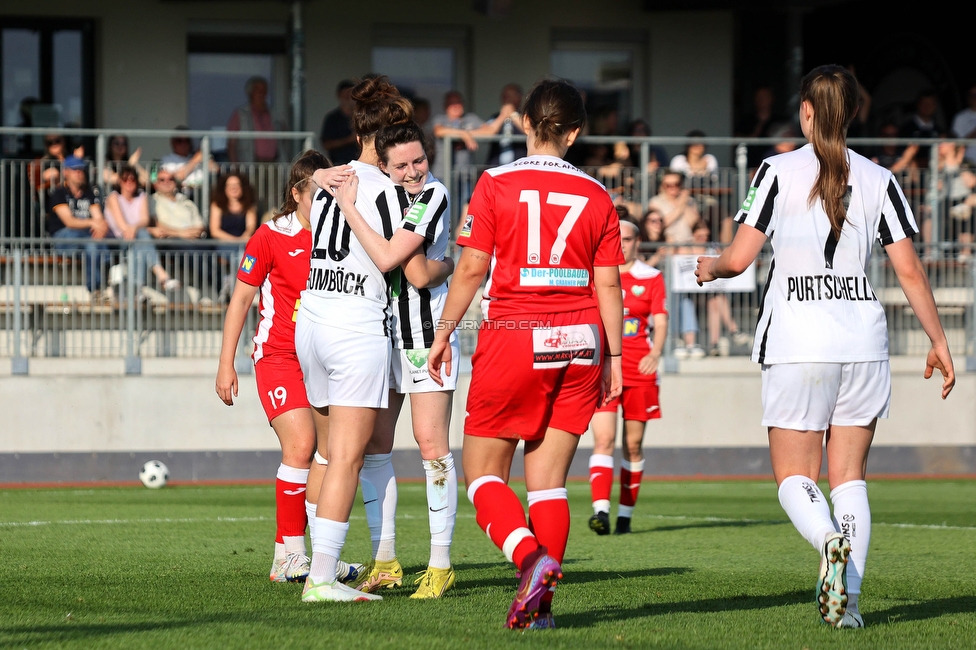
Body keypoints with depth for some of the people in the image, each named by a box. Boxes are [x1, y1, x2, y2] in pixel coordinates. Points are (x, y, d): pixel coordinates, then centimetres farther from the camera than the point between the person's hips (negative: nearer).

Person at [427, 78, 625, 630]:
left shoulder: (496, 185, -3)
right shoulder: (596, 196, 4)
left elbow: (472, 269, -5)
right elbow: (609, 285, 4)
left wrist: (444, 334, 5)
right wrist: (613, 358, 10)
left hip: (513, 337, -3)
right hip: (580, 341, 3)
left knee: (483, 472, 6)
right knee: (548, 480, 8)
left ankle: (532, 558, -19)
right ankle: (540, 603, 2)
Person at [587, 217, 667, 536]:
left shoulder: (651, 278, 5)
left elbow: (660, 321, -2)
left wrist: (655, 353, -19)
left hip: (639, 371, 1)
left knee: (633, 445, 6)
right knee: (604, 440, -15)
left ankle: (626, 513, 17)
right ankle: (601, 511, -24)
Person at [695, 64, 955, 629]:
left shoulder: (779, 172, -4)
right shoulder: (878, 180, 3)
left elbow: (740, 257, -6)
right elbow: (909, 270, 0)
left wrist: (709, 267, 17)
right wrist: (939, 342, 9)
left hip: (796, 344, -2)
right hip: (863, 340, 3)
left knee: (795, 477, 5)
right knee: (850, 475, 10)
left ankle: (831, 542, -27)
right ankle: (848, 597, -3)